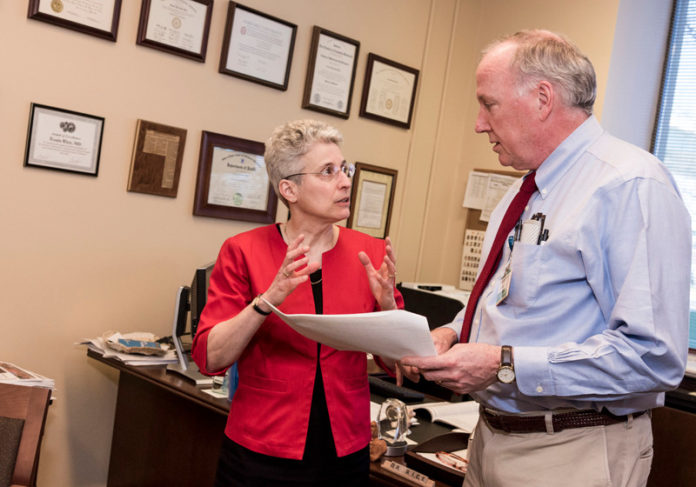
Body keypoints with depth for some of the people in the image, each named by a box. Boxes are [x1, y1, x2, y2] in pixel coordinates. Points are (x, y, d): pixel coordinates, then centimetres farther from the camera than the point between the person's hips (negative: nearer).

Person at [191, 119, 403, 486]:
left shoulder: (371, 254, -1)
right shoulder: (244, 251, -7)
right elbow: (210, 358, -12)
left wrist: (387, 303, -16)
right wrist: (269, 299, -25)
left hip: (346, 454, 3)